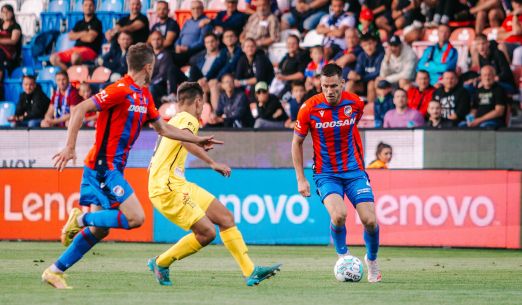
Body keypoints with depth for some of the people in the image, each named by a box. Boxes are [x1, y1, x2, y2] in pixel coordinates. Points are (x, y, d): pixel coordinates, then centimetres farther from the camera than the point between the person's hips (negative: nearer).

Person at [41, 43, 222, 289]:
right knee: (135, 217, -17)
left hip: (111, 169, 9)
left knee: (99, 230, 9)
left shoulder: (144, 95, 14)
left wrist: (198, 140, 26)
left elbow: (162, 128, 26)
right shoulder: (121, 90, -15)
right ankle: (81, 219, -8)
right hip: (103, 166, -9)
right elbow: (80, 109, -20)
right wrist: (70, 147, -25)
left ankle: (54, 271, 14)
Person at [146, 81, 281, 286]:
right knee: (207, 232, -16)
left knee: (226, 218, 5)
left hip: (179, 185, 10)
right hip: (168, 188, -10)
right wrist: (212, 163, -36)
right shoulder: (188, 119, -8)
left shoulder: (173, 121, 21)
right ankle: (160, 263, 1)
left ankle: (250, 272, 3)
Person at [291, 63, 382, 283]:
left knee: (370, 221, -9)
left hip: (354, 170, 2)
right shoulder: (310, 108, -13)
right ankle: (343, 256, 3)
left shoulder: (355, 103, -6)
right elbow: (297, 142, 0)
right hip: (326, 174, -2)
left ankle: (372, 261, 22)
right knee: (338, 215, -27)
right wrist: (300, 179, -3)